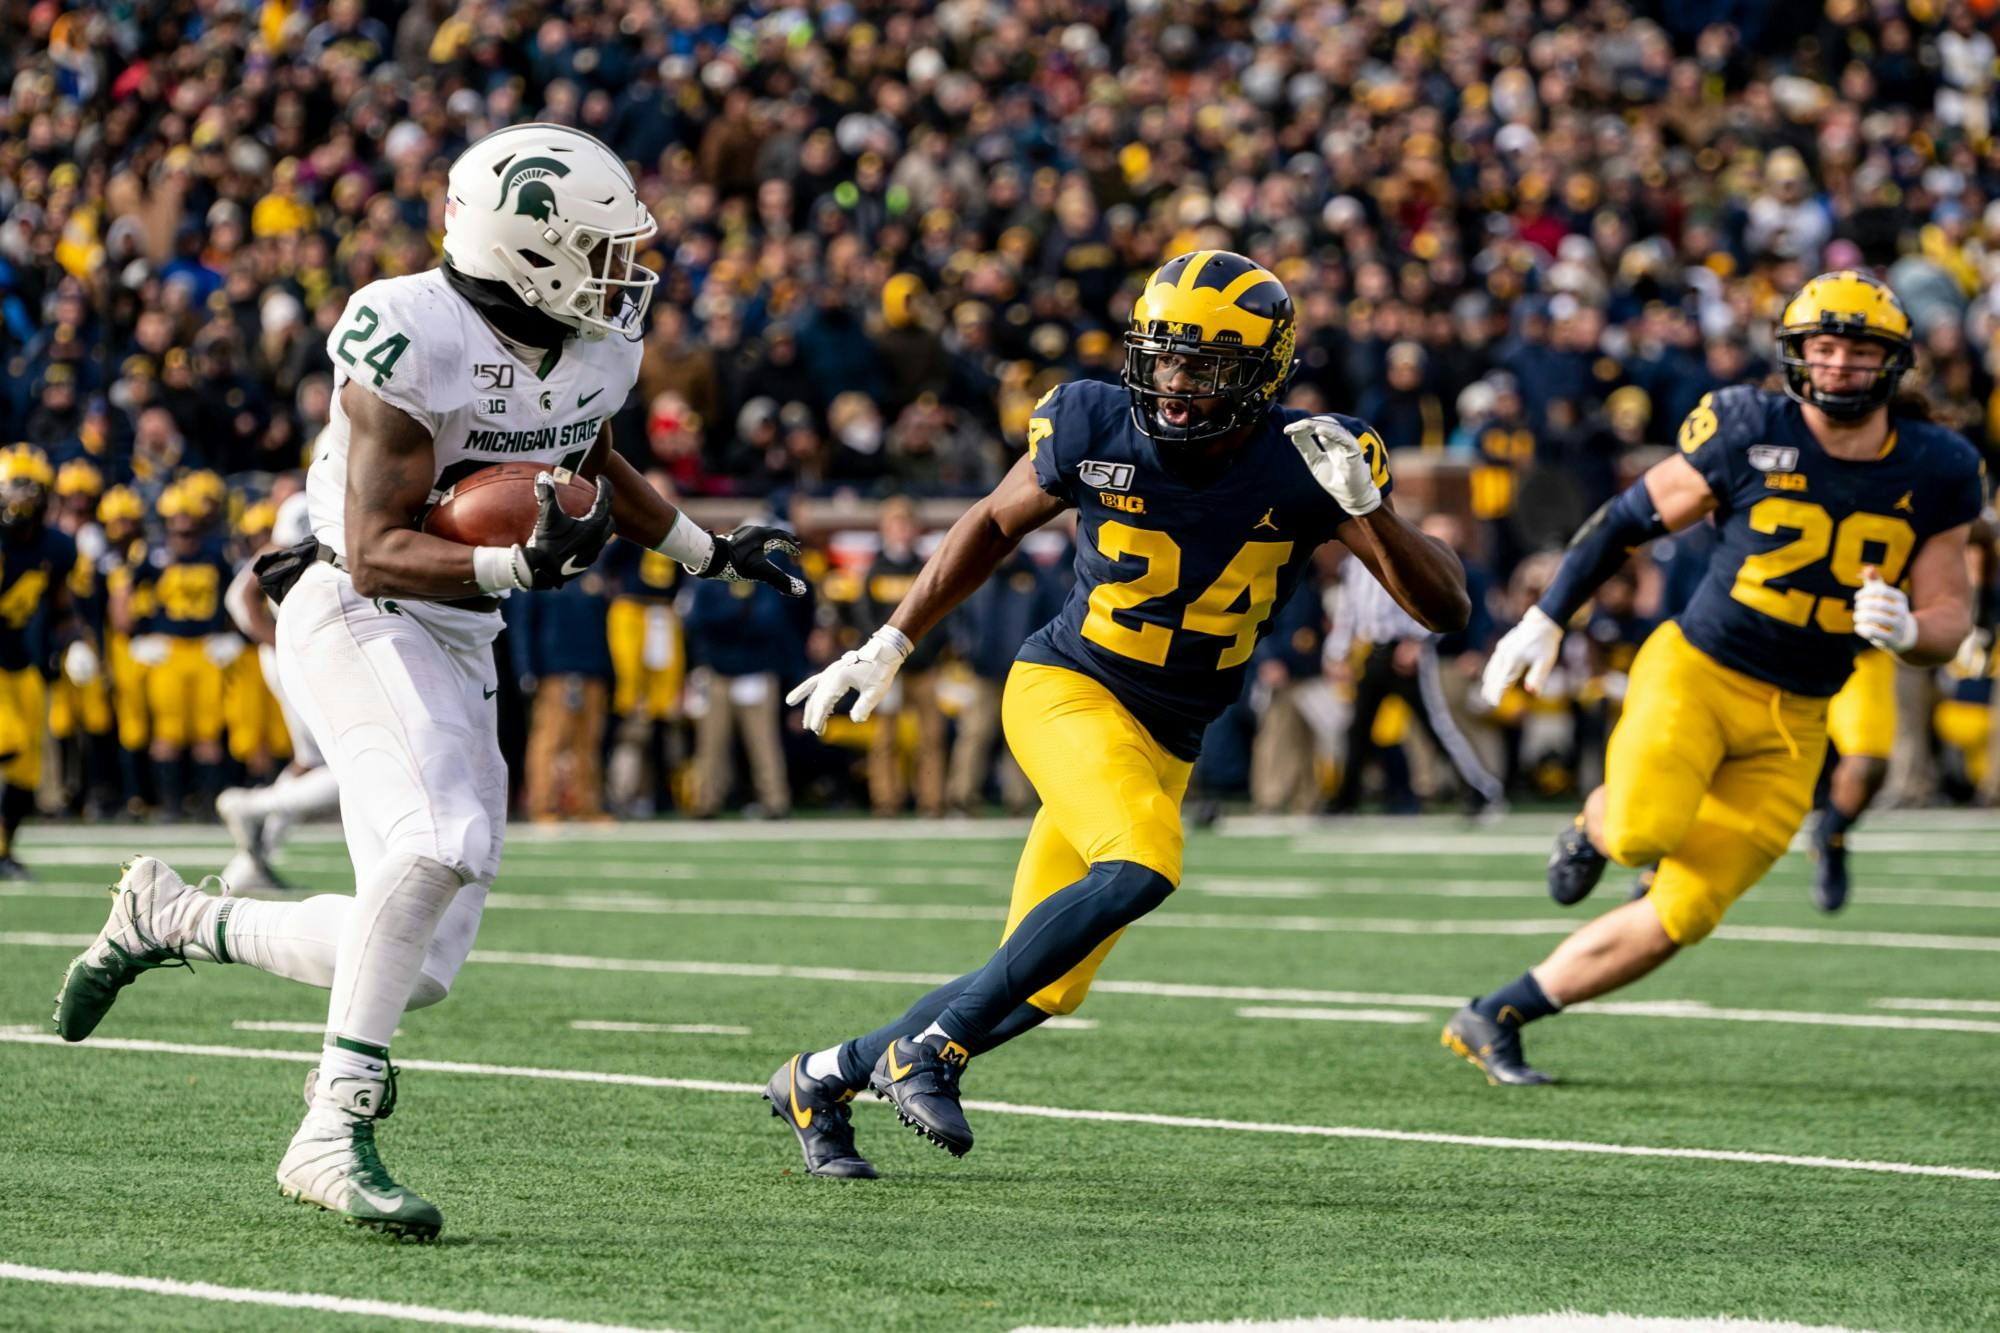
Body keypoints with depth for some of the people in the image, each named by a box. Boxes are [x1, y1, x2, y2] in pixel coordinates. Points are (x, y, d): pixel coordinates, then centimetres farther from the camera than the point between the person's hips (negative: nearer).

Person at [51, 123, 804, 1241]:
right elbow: (377, 555, -21)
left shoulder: (598, 348, 5)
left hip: (462, 645, 8)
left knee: (420, 969, 2)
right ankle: (334, 1134, -29)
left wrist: (706, 550, 29)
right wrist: (523, 565, -34)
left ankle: (169, 918, 23)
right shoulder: (416, 340, -20)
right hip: (358, 618, -8)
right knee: (441, 845, -34)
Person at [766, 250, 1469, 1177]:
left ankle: (822, 1081, 24)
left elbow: (1445, 607, -15)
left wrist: (1367, 508, -32)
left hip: (1165, 743, 3)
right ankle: (929, 1049, -19)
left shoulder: (1304, 465, -11)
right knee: (1141, 866, -32)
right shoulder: (1096, 430, -11)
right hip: (1067, 687, -3)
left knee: (1044, 990, 4)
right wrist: (889, 645, 8)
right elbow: (996, 523, 9)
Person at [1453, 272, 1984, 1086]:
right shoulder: (1751, 435, -8)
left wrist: (1905, 629, -19)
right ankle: (1598, 822, 7)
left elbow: (1950, 619, 5)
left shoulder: (1931, 475, 0)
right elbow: (1633, 517, 4)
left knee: (1679, 918, -4)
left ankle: (1495, 1019, 10)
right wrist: (1547, 618, 5)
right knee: (1646, 832, -32)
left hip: (1788, 726, 3)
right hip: (1694, 673, -3)